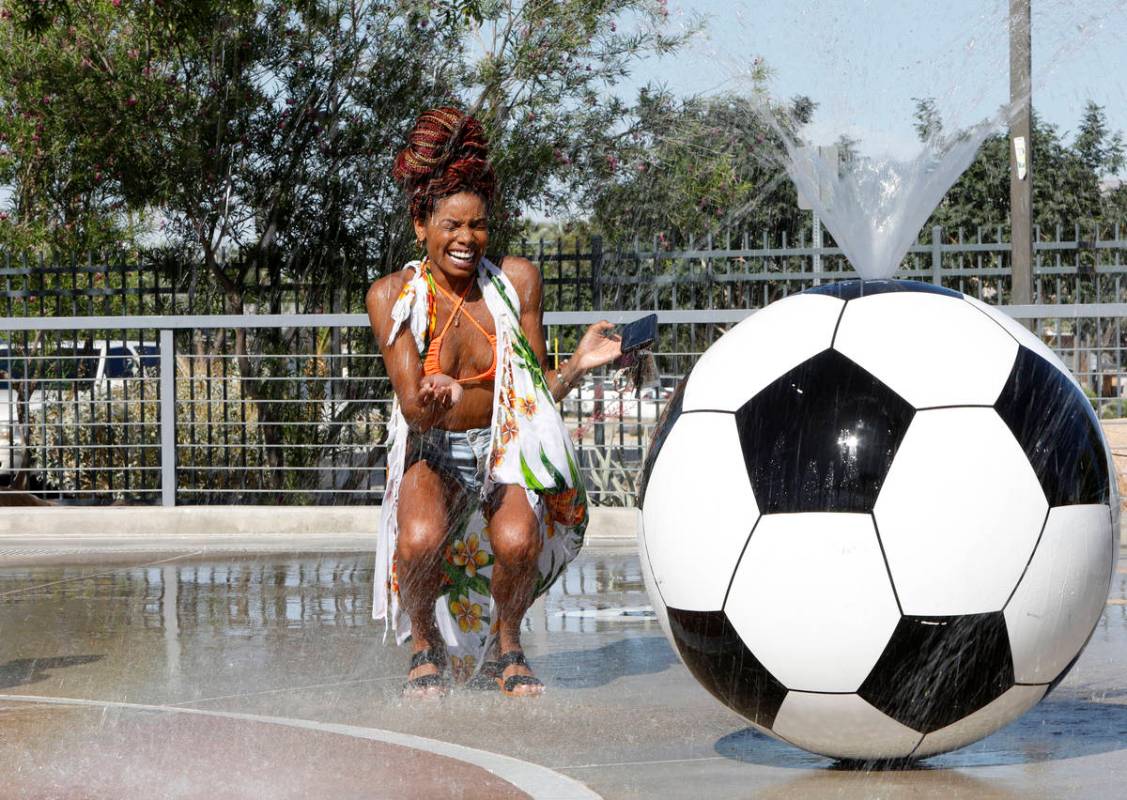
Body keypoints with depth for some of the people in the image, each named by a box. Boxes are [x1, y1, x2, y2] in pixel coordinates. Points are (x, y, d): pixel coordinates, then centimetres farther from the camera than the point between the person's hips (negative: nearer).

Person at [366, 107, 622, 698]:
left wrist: (579, 364, -21)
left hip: (508, 448, 1)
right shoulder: (393, 296, -7)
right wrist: (434, 402, -36)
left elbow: (537, 390, -1)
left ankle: (506, 647, 1)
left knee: (516, 541, -31)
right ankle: (425, 645, 0)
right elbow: (414, 410, -12)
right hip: (433, 452, -1)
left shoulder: (517, 281, -4)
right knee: (420, 541, -33)